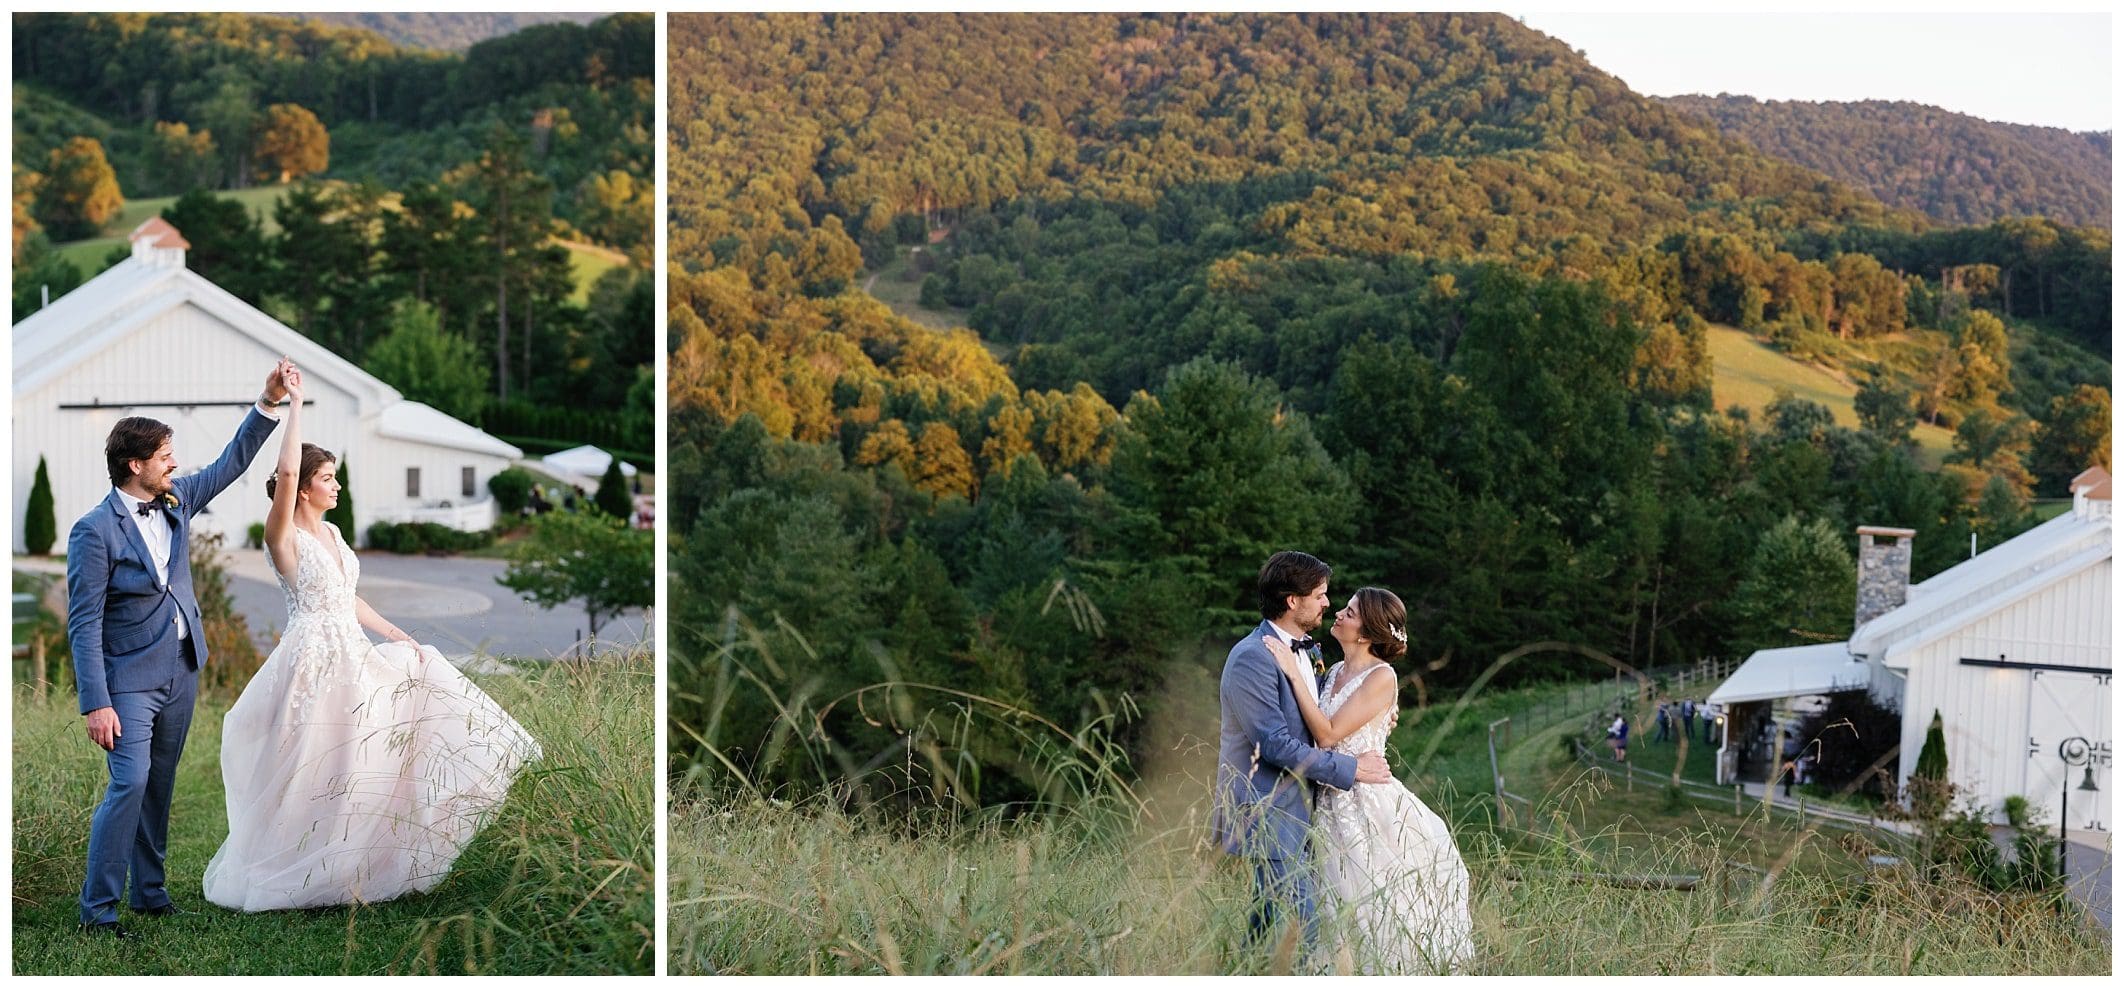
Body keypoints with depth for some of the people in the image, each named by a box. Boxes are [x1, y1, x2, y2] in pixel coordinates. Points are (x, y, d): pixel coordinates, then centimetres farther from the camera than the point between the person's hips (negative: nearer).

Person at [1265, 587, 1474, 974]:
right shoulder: (1335, 672, 10)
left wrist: (1295, 673, -18)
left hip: (1368, 803, -8)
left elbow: (1328, 734, -18)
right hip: (1332, 805, 8)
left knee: (1382, 912, 1)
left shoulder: (1381, 677, -13)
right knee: (1345, 910, 12)